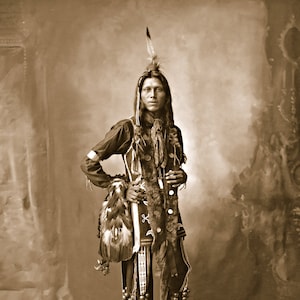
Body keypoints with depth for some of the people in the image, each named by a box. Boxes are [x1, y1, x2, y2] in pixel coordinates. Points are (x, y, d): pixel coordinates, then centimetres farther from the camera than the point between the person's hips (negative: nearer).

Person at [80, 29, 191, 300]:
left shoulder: (173, 132, 10)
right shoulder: (127, 129, -4)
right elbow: (89, 163, -5)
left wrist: (181, 176, 2)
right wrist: (119, 187, -6)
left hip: (169, 212, 5)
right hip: (139, 210, -4)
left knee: (176, 277, 6)